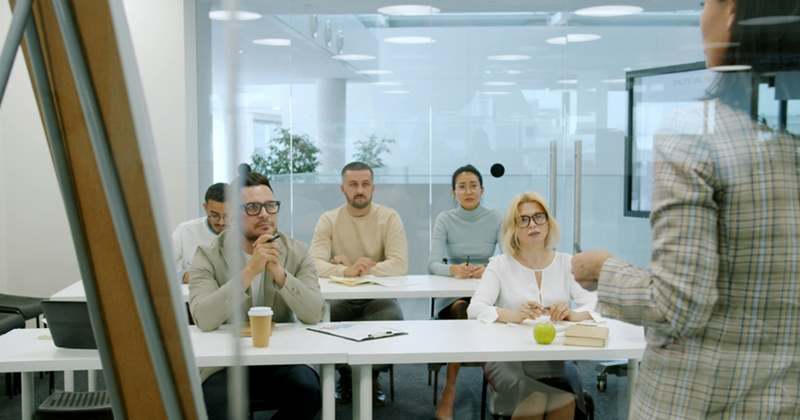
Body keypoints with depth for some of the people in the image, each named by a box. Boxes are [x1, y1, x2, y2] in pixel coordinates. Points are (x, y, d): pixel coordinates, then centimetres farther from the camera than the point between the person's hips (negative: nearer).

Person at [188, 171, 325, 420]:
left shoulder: (297, 253, 4)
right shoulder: (209, 256, -2)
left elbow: (315, 315, -10)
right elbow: (203, 319, -19)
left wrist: (278, 271, -22)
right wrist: (250, 270, -26)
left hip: (282, 359, 3)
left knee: (309, 393, -27)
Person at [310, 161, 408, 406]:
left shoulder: (389, 217, -2)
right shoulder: (329, 220, 0)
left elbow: (400, 265, -14)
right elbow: (314, 264, -15)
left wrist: (360, 269, -21)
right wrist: (347, 271, -34)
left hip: (378, 296, -1)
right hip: (340, 297, 1)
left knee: (393, 318, -31)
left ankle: (374, 377, -3)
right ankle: (344, 376, 0)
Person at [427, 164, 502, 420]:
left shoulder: (496, 219, 2)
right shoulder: (445, 219, 2)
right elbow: (433, 264, -10)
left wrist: (487, 270, -31)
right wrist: (453, 269, -32)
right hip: (452, 295, 0)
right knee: (462, 310, -34)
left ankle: (449, 390, -25)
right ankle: (449, 389, -27)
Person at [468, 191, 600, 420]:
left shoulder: (566, 263, 10)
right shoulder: (500, 265, 6)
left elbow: (597, 305, -1)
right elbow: (475, 308, -8)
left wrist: (573, 314, -24)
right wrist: (513, 315, -27)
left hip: (556, 359, 1)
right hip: (509, 357, -1)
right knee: (536, 400, -31)